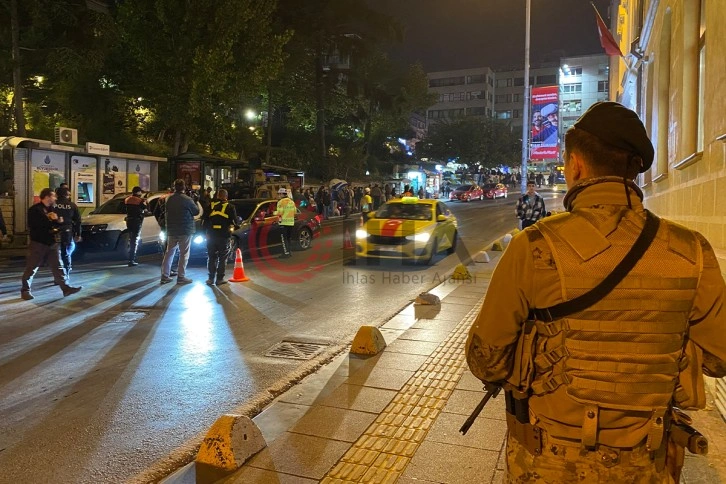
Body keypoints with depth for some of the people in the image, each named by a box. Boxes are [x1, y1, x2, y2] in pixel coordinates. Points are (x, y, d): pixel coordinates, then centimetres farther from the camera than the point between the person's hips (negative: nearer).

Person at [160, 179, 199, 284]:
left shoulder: (168, 199, 2)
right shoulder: (187, 200, -15)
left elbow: (166, 212, 11)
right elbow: (196, 212, -5)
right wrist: (195, 203, 8)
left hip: (171, 230, 5)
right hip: (185, 231, -5)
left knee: (169, 252, 13)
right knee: (184, 254, 3)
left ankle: (164, 276, 14)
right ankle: (181, 277, 3)